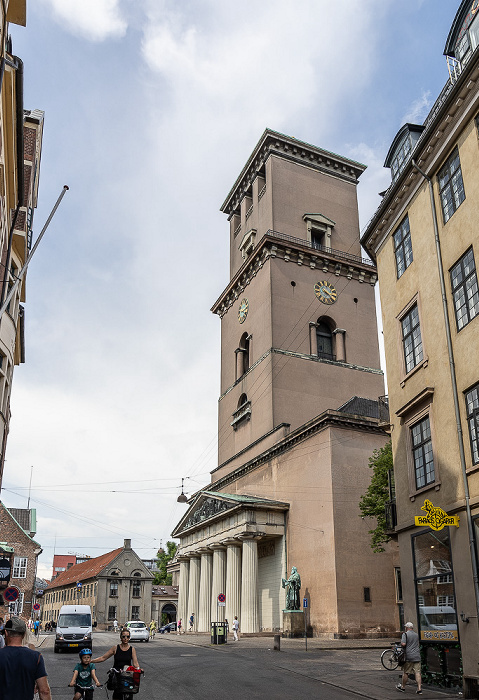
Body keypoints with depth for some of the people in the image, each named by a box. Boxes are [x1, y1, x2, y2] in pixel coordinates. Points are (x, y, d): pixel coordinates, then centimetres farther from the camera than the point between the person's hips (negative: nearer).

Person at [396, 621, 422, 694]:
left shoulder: (405, 634, -7)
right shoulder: (416, 634, 13)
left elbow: (403, 644, -17)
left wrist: (401, 643, 3)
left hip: (409, 656, -5)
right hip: (417, 656, 5)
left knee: (405, 672, 7)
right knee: (418, 673, 0)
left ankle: (402, 687, 20)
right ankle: (419, 689, -7)